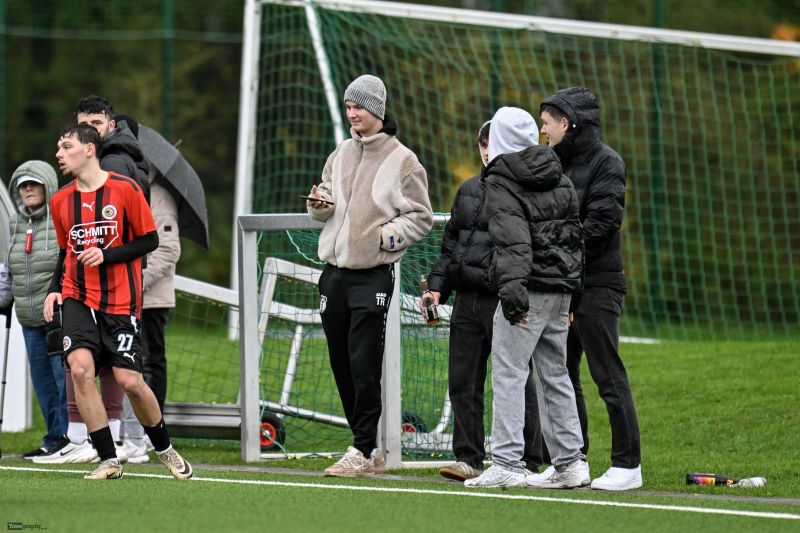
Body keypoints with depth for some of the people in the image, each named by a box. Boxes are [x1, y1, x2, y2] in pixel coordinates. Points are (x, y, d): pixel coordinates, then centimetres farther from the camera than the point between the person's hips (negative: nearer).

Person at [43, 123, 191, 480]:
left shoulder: (125, 189, -5)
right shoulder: (61, 200, 9)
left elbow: (150, 240, -1)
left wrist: (106, 255, -14)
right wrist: (54, 289, 5)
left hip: (120, 300, -3)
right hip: (77, 299, 3)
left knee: (130, 381, -7)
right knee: (80, 368, -19)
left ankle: (165, 450, 20)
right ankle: (109, 461, -11)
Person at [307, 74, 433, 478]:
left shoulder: (402, 160, -2)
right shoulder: (341, 154, 15)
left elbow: (421, 217, -1)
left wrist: (386, 236, -15)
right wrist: (320, 203, -2)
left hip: (373, 276, -6)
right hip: (334, 272, 6)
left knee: (364, 366, -10)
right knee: (341, 365, 8)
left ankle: (362, 452, -5)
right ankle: (369, 449, 17)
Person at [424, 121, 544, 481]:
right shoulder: (468, 190, 17)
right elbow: (450, 242, 24)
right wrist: (437, 286, 16)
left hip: (506, 301, -7)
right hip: (467, 299, 7)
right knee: (463, 380, 7)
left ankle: (526, 462, 5)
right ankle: (468, 459, 13)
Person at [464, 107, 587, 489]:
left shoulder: (501, 182, -7)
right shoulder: (559, 178, 16)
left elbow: (512, 239, -19)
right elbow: (575, 232, 19)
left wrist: (513, 289, -27)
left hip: (529, 288, -8)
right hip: (561, 288, 8)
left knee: (508, 373, -5)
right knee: (554, 374, 14)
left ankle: (506, 464, -9)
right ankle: (570, 462, 13)